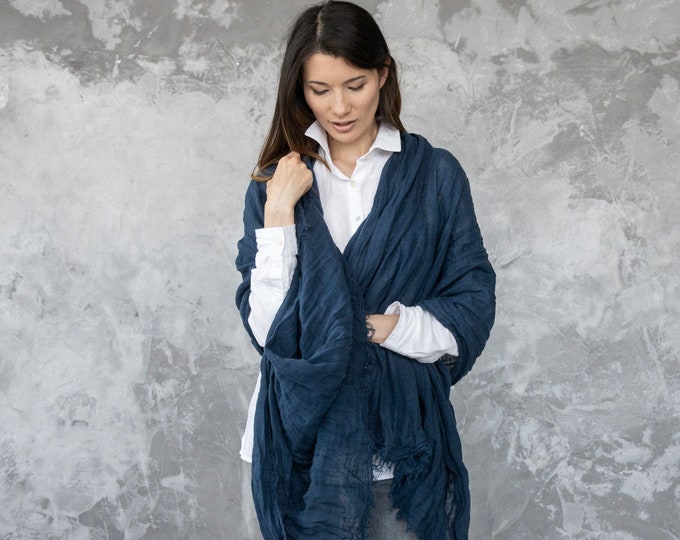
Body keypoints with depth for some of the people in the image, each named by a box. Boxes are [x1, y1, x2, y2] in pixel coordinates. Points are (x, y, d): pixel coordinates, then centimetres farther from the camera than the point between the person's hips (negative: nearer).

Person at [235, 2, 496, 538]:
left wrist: (386, 327, -13)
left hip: (403, 433, 0)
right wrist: (279, 210, -13)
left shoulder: (435, 174, 0)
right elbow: (267, 327, -8)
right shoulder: (277, 182, 2)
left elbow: (472, 308, -2)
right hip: (302, 434, 1)